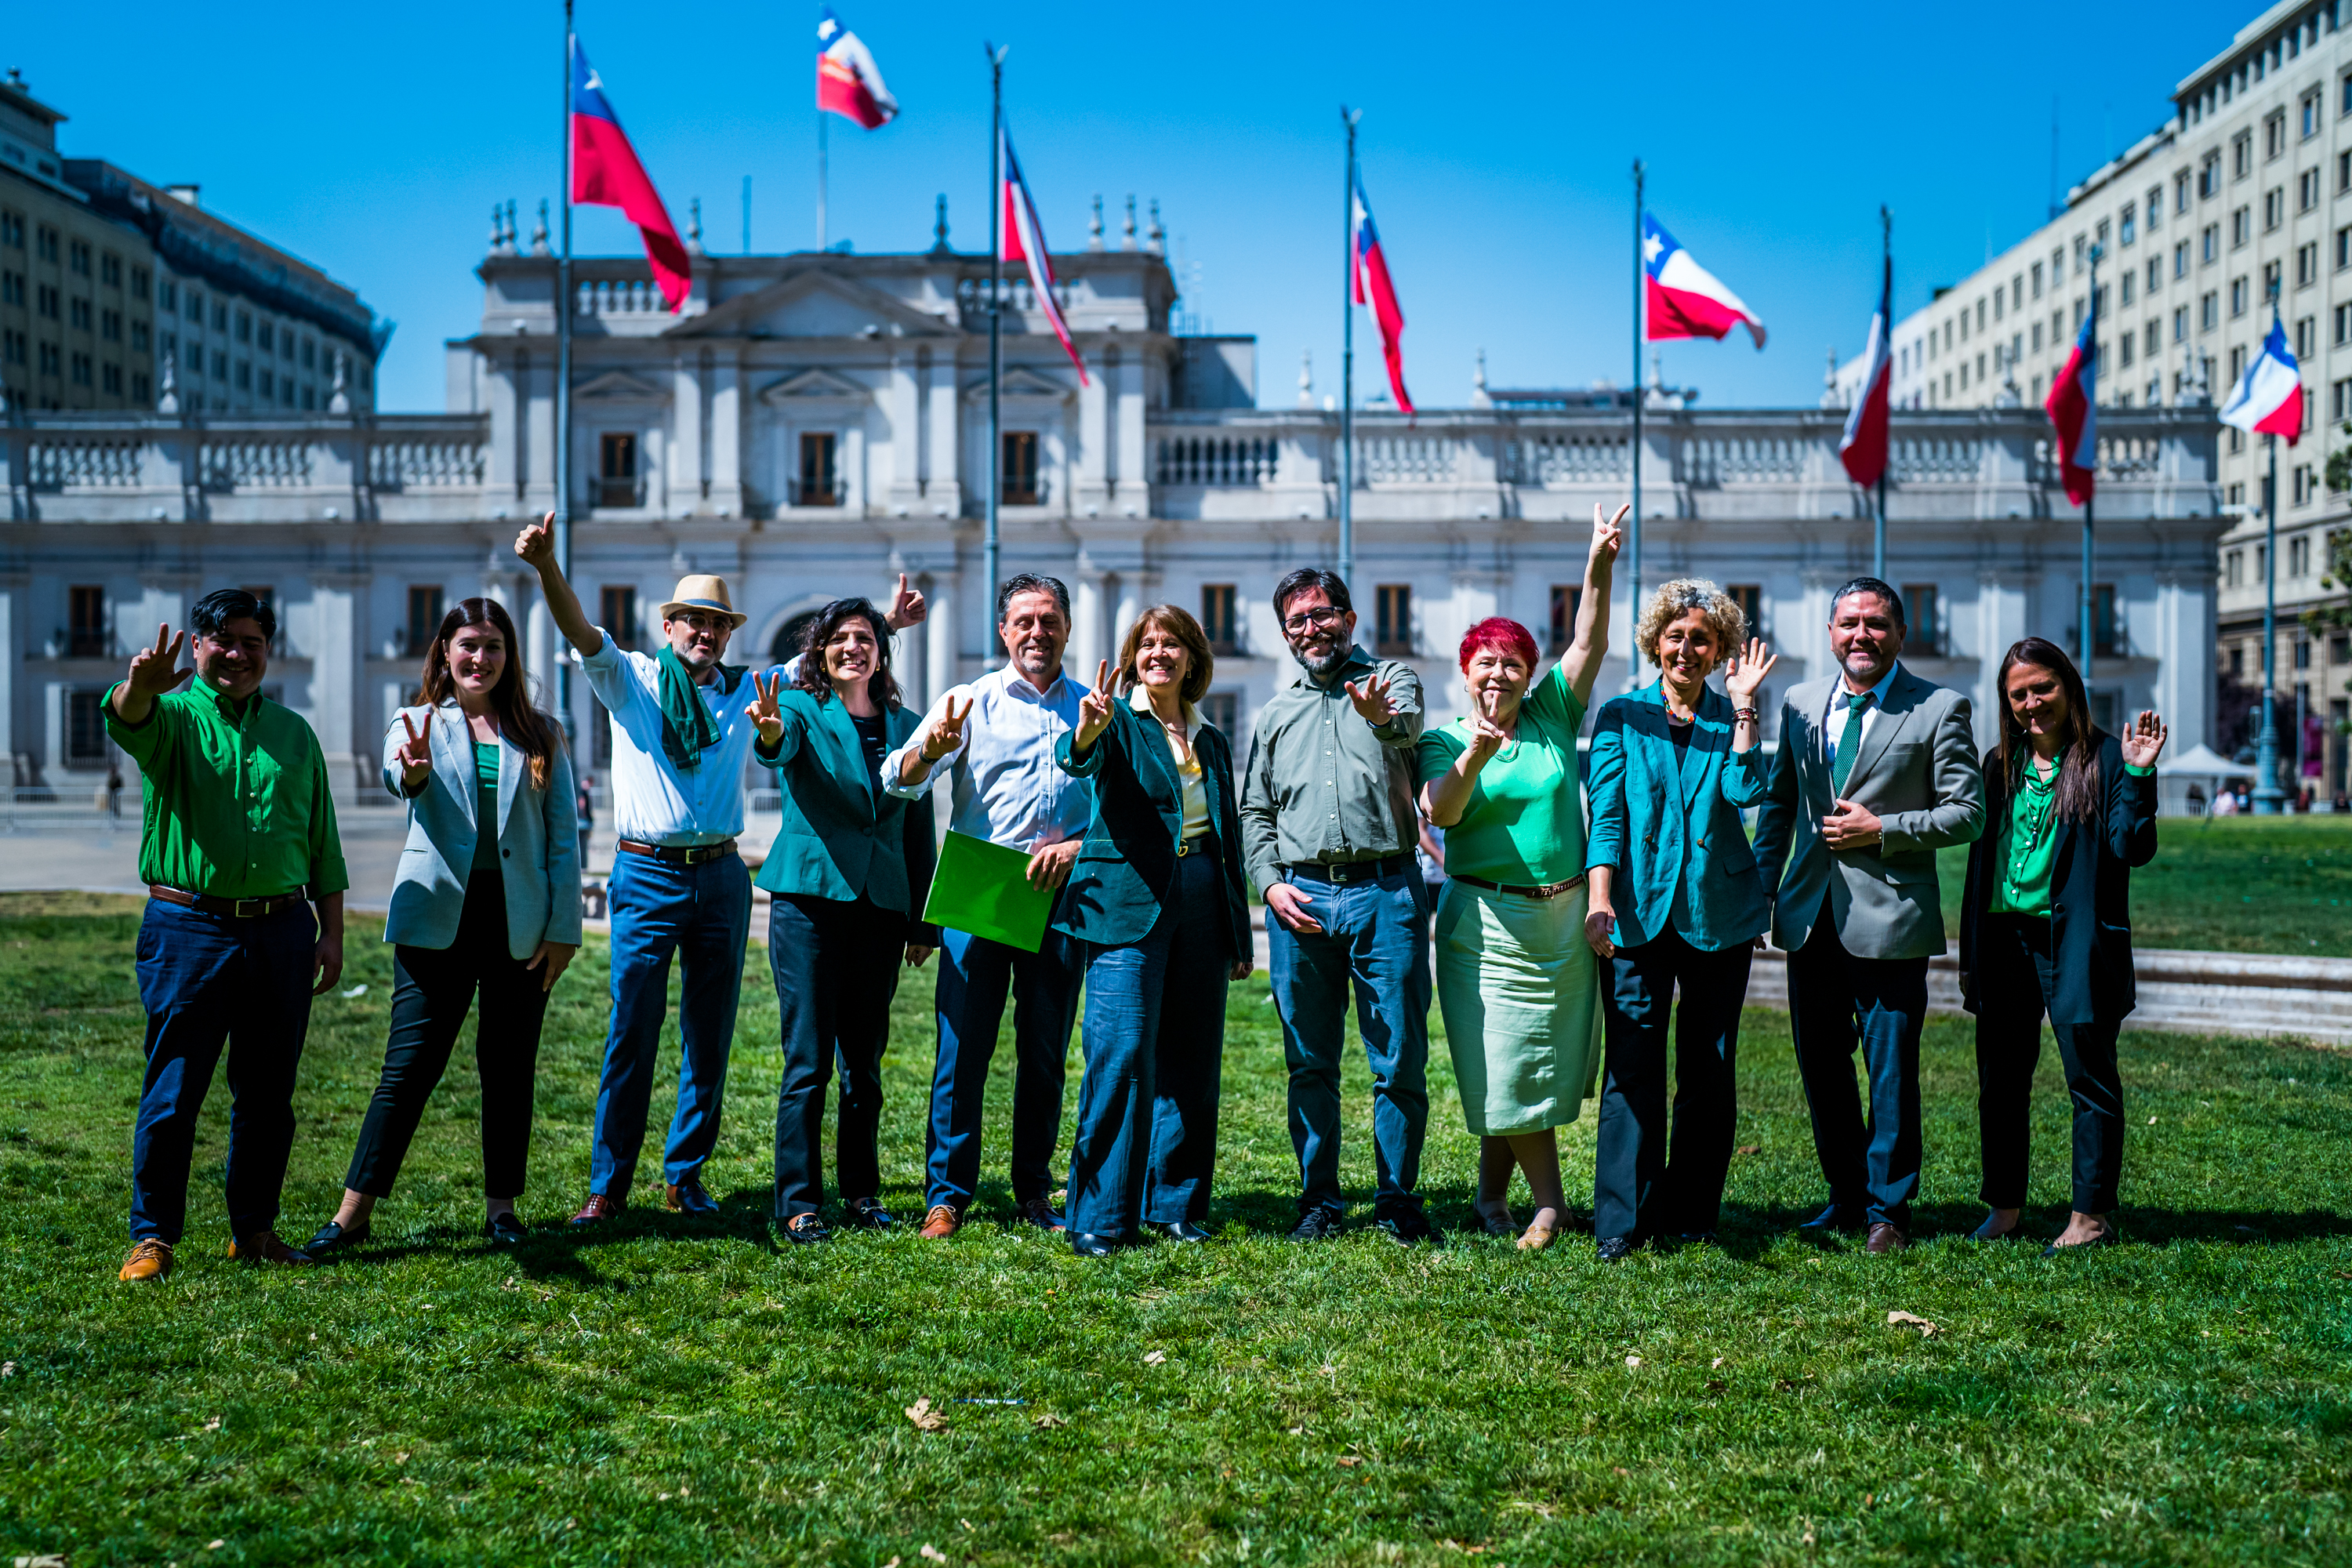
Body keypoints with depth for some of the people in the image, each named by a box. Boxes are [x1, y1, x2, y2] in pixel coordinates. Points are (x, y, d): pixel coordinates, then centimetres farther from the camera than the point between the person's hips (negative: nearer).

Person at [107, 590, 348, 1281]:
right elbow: (130, 720, -25)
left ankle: (254, 1229, 22)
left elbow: (322, 843, 16)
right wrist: (140, 683, -49)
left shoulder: (294, 733, 14)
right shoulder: (173, 716, 2)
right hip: (189, 930, -3)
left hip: (282, 932, 4)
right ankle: (153, 1235, 10)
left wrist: (332, 932, 9)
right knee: (173, 1092, -1)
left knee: (268, 1093, 10)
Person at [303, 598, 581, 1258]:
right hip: (437, 918, -1)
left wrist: (563, 928, -2)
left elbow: (562, 836, 6)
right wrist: (412, 772, -44)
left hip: (520, 923, 2)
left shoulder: (540, 735, 9)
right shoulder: (419, 724, 5)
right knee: (409, 1064, -4)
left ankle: (501, 1205, 20)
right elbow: (399, 776, -19)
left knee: (510, 1069, 7)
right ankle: (354, 1211, 3)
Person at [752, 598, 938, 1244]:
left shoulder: (905, 726, 11)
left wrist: (923, 922, 12)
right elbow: (781, 751, -25)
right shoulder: (801, 709, 0)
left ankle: (862, 1191, 22)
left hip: (880, 906, 4)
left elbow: (920, 829, 14)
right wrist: (770, 736, -49)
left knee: (865, 1060, 10)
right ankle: (797, 1203, 4)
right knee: (808, 1061, -4)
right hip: (808, 899, -4)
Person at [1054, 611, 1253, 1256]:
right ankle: (1101, 1215, -3)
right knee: (1122, 1058, -10)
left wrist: (1240, 938, 17)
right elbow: (1078, 760, -21)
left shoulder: (1212, 741, 17)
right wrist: (1087, 730, -45)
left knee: (1191, 1061, 7)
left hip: (1201, 907, 5)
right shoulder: (1119, 722, 3)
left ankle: (1175, 1204, 19)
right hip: (1129, 906, -5)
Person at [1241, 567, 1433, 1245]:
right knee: (1310, 1063, 8)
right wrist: (1270, 883, 1)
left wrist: (1381, 717, -42)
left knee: (1401, 1061, 0)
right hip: (1301, 898, 3)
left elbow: (1409, 725, -17)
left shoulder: (1392, 679, 7)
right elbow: (1255, 811, 18)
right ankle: (1319, 1199, 19)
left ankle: (1397, 1201, 13)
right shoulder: (1276, 713, 17)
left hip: (1386, 893, -3)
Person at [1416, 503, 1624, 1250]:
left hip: (1562, 918, 3)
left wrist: (1599, 566, -17)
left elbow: (1590, 644, -4)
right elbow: (1439, 811, -18)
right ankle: (1549, 1201, 12)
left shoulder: (1552, 718, 7)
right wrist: (1473, 757, -35)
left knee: (1539, 1067, 8)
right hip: (1486, 923, -3)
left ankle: (1492, 1198, 21)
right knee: (1503, 1067, -2)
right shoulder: (1445, 740, 0)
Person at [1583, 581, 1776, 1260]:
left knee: (1710, 1069, 6)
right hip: (1640, 911, -1)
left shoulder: (1732, 718, 9)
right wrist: (1599, 899, -13)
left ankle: (1693, 1215, 18)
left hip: (1719, 914, 2)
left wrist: (1744, 705, -10)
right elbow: (1605, 815, -2)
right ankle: (1624, 1220, -1)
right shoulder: (1621, 716, 6)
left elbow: (1745, 791, -10)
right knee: (1632, 1066, -6)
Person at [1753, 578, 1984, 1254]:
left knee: (1891, 1072, 2)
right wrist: (1762, 887, 10)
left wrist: (1881, 830, -13)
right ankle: (1846, 1196, 27)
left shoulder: (1940, 710, -3)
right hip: (1812, 913, 4)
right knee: (1821, 1067, 12)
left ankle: (1888, 1208, 17)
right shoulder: (1800, 703, 10)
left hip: (1890, 918, -4)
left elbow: (1967, 812, -4)